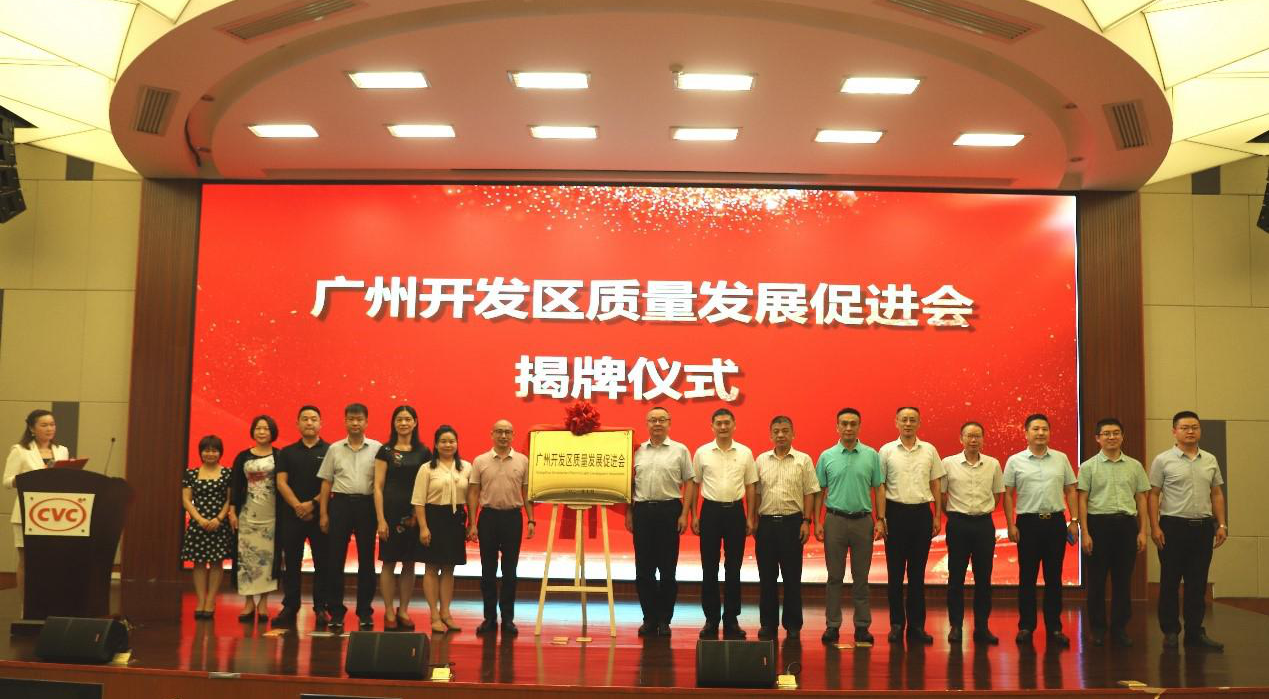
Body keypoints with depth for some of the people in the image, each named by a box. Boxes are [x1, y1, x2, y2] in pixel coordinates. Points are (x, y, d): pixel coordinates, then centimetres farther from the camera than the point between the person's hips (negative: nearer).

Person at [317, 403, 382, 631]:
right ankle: (336, 611, 11)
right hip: (340, 503, 1)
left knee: (366, 559, 4)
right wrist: (323, 513, 3)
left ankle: (365, 612, 14)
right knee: (335, 559, 2)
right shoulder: (334, 449, 8)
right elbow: (326, 483, 9)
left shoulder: (376, 448, 2)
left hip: (367, 504, -1)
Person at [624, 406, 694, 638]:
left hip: (669, 510, -2)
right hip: (642, 510, 3)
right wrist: (629, 513, 7)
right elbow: (629, 484, 13)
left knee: (668, 568, 2)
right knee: (643, 568, 5)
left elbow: (689, 483, 1)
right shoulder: (638, 451, 10)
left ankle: (664, 619, 12)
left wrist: (684, 514, -7)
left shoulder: (680, 450, 3)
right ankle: (649, 618, 16)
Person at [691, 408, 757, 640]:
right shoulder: (702, 452, 3)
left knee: (734, 568, 5)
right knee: (709, 568, 3)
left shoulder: (745, 453, 4)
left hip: (735, 511, 0)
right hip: (710, 510, 0)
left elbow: (750, 487, 7)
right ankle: (711, 619, 11)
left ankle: (731, 619, 13)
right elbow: (694, 485, 6)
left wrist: (750, 518, 3)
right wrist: (694, 516, 1)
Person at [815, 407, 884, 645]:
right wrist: (817, 522, -2)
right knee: (835, 576, 4)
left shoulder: (871, 455, 3)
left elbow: (878, 489, 4)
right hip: (835, 520, 0)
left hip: (863, 520, 0)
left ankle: (862, 625, 14)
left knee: (861, 577, 6)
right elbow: (819, 492, 5)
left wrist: (880, 520, -3)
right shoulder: (826, 456, 2)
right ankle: (832, 625, 11)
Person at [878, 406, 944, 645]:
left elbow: (935, 485, 10)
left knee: (918, 572, 6)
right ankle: (897, 624, 12)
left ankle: (916, 625, 13)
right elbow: (880, 486, 3)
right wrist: (881, 518, -3)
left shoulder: (929, 450, 6)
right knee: (895, 572, 3)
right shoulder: (886, 451, 1)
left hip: (921, 513, 2)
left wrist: (937, 516, 5)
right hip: (896, 512, -1)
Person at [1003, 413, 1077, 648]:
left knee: (1054, 577, 6)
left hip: (1056, 522, 2)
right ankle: (1026, 626, 11)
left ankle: (1054, 628, 13)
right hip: (1028, 522, -1)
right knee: (1027, 577, 4)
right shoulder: (1015, 461, 1)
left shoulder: (1061, 459, 6)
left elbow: (1070, 491, 9)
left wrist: (1074, 520, 2)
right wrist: (1011, 525, -4)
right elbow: (1008, 495, 1)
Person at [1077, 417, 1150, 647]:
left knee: (1123, 580, 6)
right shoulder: (1088, 467, 1)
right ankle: (1097, 628, 13)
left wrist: (1143, 531, 3)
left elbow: (1141, 499, 10)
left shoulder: (1135, 466, 9)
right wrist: (1085, 533, -8)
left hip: (1126, 524, 2)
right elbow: (1082, 500, -1)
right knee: (1096, 580, 3)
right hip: (1098, 523, -2)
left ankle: (1119, 628, 17)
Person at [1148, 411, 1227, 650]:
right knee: (1170, 582, 2)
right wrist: (1154, 527, -11)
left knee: (1198, 583, 8)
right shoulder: (1163, 460, -3)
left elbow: (1217, 494, 14)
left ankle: (1195, 632, 16)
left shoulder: (1210, 460, 10)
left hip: (1203, 526, 4)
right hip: (1173, 526, -4)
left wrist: (1221, 524, 7)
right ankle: (1170, 631, 10)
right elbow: (1153, 495, -4)